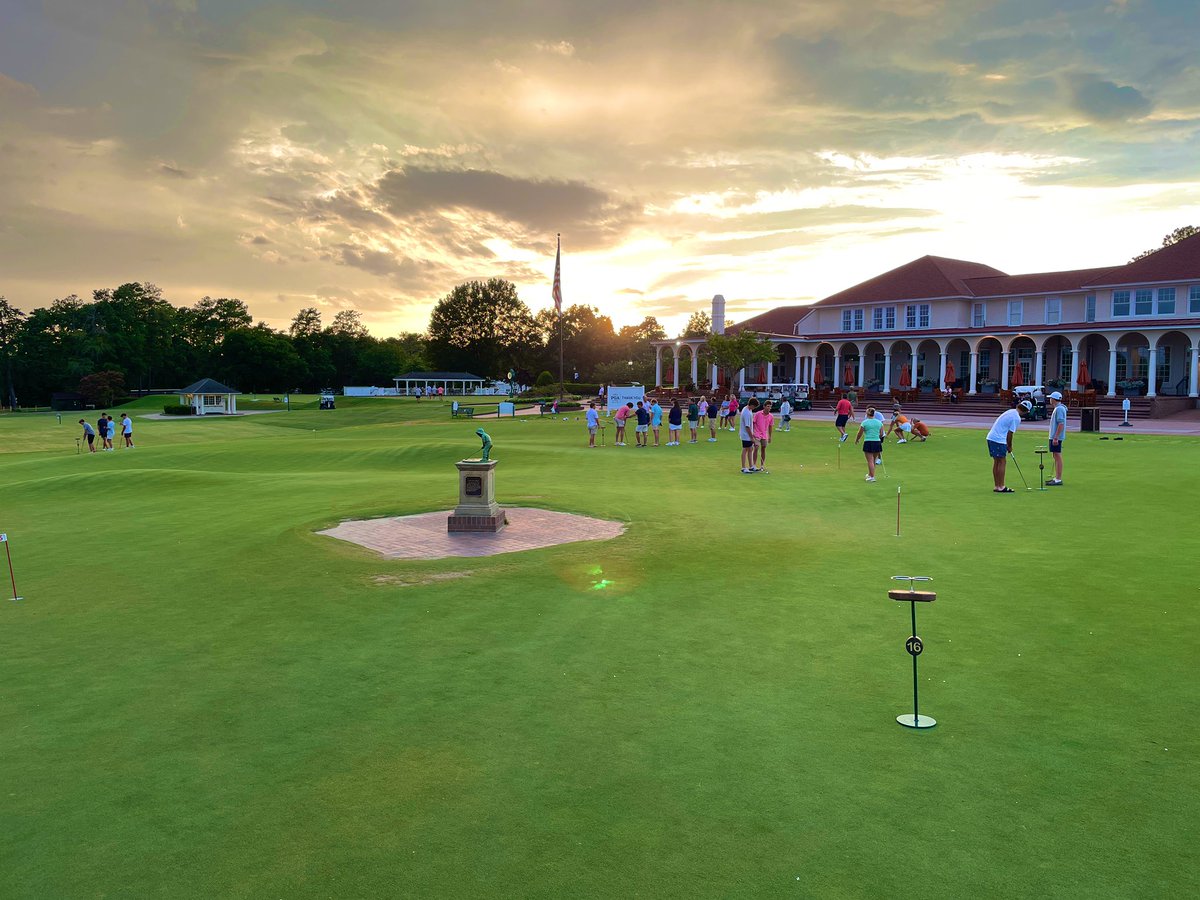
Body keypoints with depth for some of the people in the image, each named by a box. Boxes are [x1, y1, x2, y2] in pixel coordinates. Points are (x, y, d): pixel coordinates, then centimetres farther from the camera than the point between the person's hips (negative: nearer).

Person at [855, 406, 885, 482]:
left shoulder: (864, 422, -6)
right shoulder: (879, 422, 5)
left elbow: (859, 434, 0)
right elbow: (881, 434, 10)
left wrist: (856, 440, 18)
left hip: (868, 442, -4)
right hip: (877, 442, 4)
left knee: (870, 461, -3)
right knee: (873, 460, 17)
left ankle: (872, 477, -7)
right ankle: (870, 474, 32)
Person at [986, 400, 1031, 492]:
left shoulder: (1010, 412, 15)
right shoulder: (1016, 418, -12)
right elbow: (1009, 434, -10)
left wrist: (1008, 445, 19)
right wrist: (1009, 446, 4)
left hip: (991, 437, 9)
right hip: (998, 440, -9)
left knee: (996, 462, 12)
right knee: (1002, 462, -4)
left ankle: (997, 486, 16)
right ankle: (1001, 487, -2)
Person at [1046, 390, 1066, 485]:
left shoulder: (1059, 409, -16)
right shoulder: (1057, 408, 16)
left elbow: (1061, 424, -23)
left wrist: (1056, 438, -25)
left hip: (1056, 437, -11)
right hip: (1054, 437, 11)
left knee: (1058, 457, -8)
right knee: (1055, 457, 15)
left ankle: (1058, 480, -8)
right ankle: (1056, 478, 22)